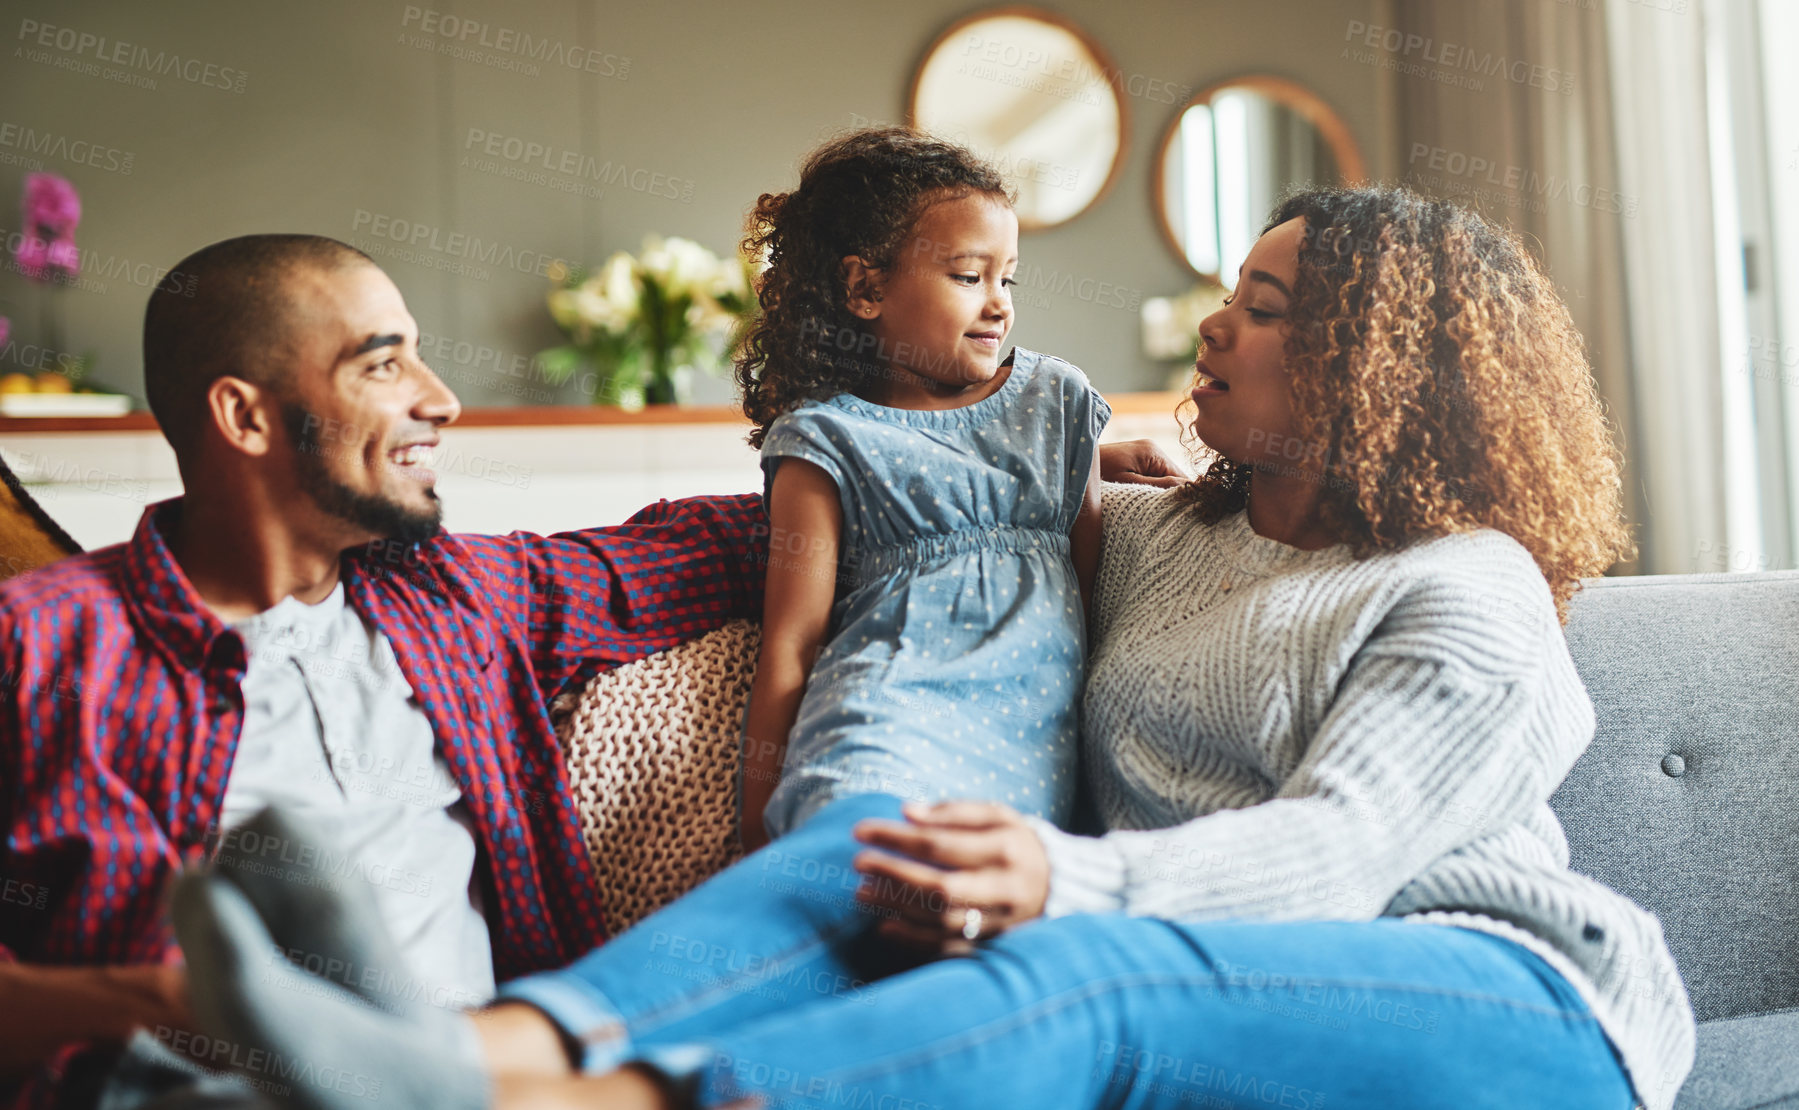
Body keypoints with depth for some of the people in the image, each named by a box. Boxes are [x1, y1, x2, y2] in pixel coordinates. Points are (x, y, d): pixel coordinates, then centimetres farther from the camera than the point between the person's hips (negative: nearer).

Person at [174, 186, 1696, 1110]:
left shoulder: (1474, 592, -1)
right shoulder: (1149, 538, 20)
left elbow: (1337, 848, -18)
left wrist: (1067, 878, -34)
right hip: (1224, 975, 6)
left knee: (1087, 968, -37)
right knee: (856, 860, -20)